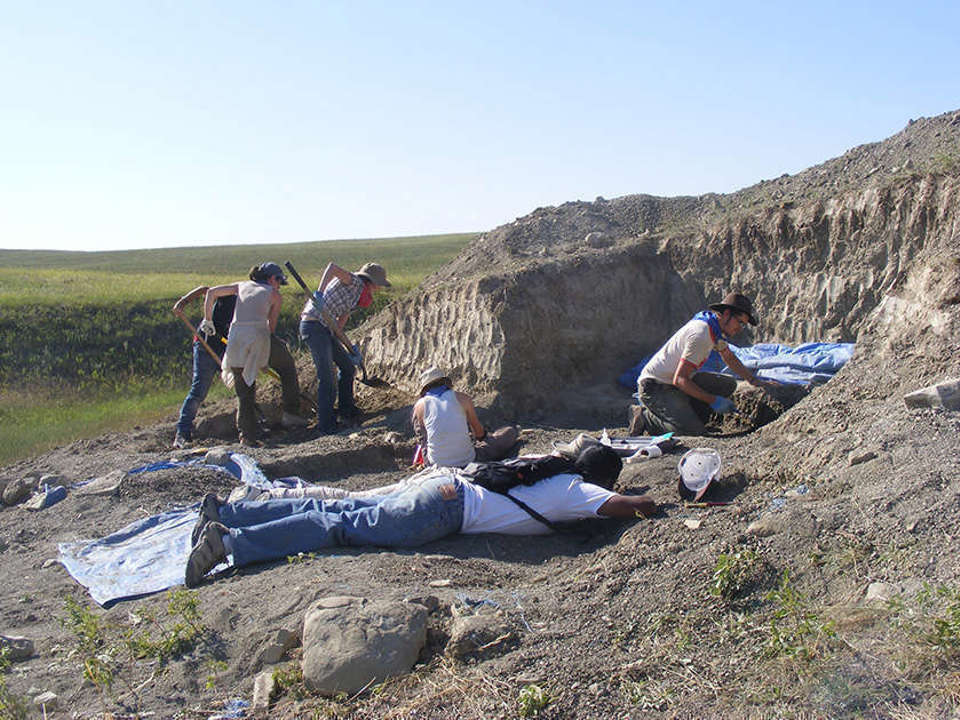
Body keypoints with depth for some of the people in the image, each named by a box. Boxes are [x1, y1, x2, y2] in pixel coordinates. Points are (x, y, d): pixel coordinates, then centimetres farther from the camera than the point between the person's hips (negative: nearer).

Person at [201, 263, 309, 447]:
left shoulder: (242, 286, 23)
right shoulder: (274, 294, 13)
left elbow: (211, 292, 20)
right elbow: (271, 326, 12)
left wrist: (208, 320, 25)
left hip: (236, 340, 3)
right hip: (258, 338, -3)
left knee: (244, 392, 11)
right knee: (287, 366, 22)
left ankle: (247, 435, 7)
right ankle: (290, 413, 17)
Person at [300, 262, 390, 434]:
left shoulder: (357, 295, 19)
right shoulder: (354, 282, -8)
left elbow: (341, 322, 15)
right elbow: (332, 267, -25)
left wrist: (351, 349, 6)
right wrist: (319, 293, -33)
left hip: (326, 329, 11)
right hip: (314, 325, -11)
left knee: (348, 368, 18)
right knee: (326, 376, -11)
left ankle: (346, 413, 32)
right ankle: (326, 426, -5)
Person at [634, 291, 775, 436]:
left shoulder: (715, 327, 6)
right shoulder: (700, 335, -25)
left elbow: (729, 357, 27)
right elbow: (679, 380, -27)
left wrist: (754, 380, 20)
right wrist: (713, 401, -23)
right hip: (655, 387, -10)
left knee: (728, 384, 1)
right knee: (696, 433, -23)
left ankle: (684, 415, 4)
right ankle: (647, 418, -4)